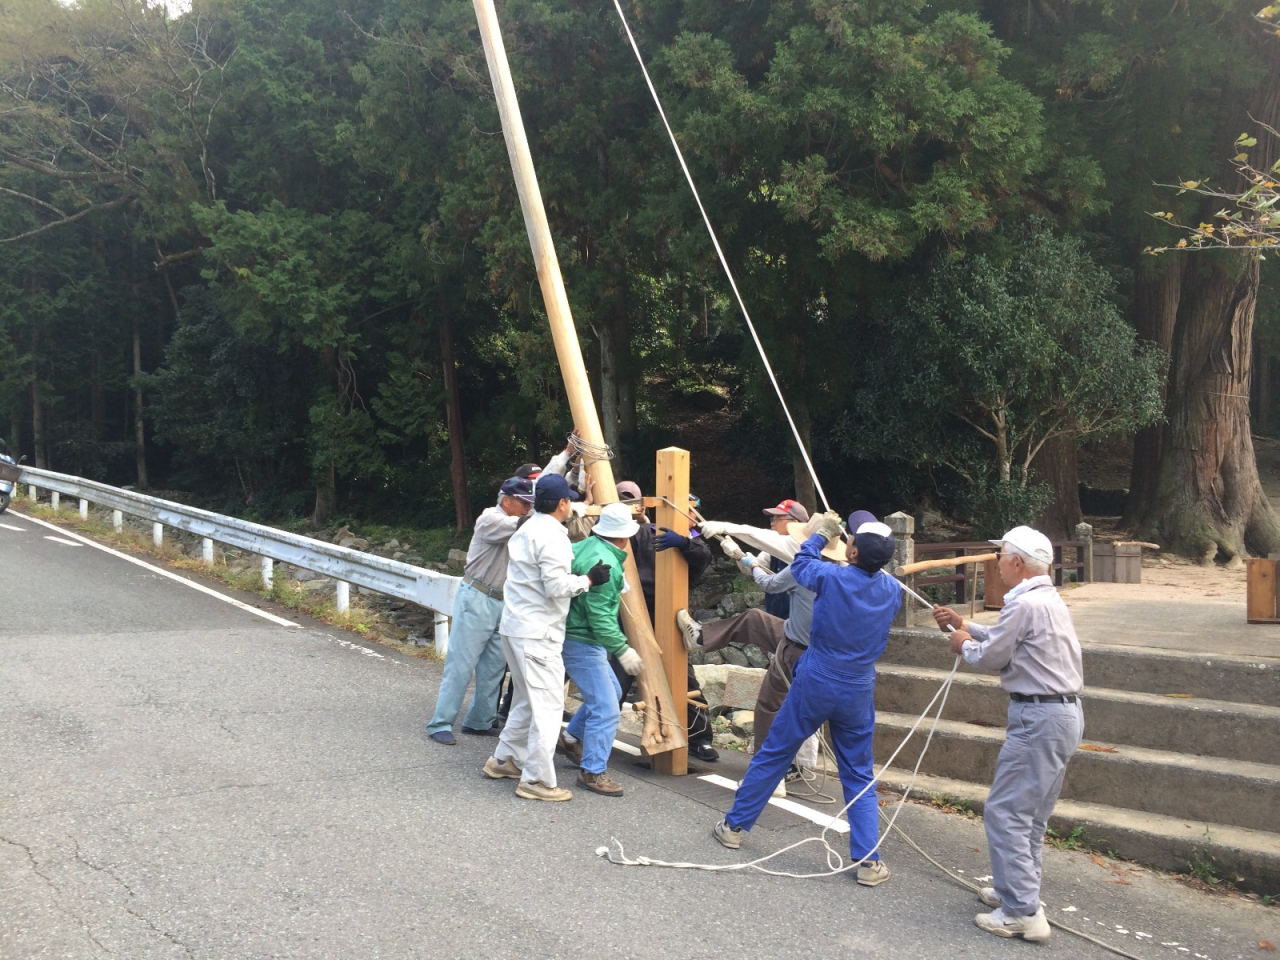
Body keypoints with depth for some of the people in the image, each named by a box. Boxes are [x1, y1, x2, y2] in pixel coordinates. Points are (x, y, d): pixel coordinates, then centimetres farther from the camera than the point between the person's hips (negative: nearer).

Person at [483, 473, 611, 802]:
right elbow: (557, 586, -21)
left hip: (517, 625, 10)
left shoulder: (528, 529, 14)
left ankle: (504, 760, 30)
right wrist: (589, 579, -9)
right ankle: (537, 780, -3)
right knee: (548, 704, -5)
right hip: (537, 632, -10)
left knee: (527, 699, 22)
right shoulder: (551, 536, -16)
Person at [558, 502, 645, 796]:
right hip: (581, 642, -10)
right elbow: (599, 615, -27)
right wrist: (623, 650, -25)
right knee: (606, 709, -7)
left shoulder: (585, 546, 3)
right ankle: (592, 772, 0)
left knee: (611, 692, 23)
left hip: (577, 636, 10)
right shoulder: (604, 563, -24)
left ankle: (571, 737, 35)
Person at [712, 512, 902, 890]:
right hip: (859, 693, 2)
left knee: (773, 755, 13)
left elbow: (800, 565, 6)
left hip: (814, 686, -2)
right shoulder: (892, 591, -7)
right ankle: (869, 860, 5)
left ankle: (735, 825, 25)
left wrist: (820, 534, 20)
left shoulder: (831, 578, -16)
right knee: (859, 776, 11)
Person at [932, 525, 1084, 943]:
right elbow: (1007, 639, 22)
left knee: (1005, 812, -6)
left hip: (1039, 718, -11)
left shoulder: (1025, 603, -18)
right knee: (1030, 814, 18)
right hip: (1063, 712, 11)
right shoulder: (1047, 599, 16)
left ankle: (1023, 912, -6)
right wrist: (965, 624, 24)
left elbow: (991, 657, -9)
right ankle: (1019, 890, 27)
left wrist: (965, 645, 10)